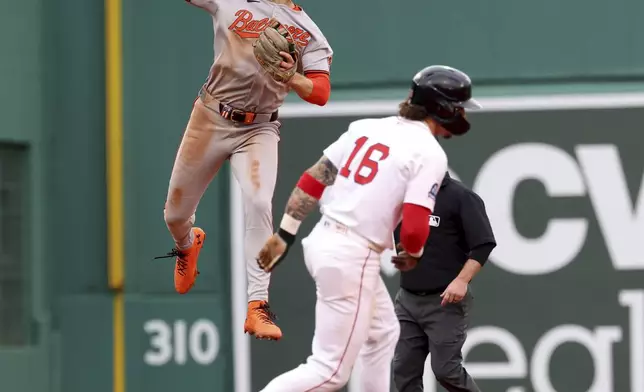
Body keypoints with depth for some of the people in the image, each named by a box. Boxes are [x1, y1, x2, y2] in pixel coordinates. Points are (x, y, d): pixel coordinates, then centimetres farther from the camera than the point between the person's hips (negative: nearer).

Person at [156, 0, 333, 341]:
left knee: (259, 204, -25)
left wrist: (292, 77, -32)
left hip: (258, 129, -1)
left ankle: (258, 307, -23)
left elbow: (321, 93, -11)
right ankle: (187, 245, 49)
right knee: (176, 213, 10)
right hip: (211, 119, 1)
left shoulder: (308, 32, -1)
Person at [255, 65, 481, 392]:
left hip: (321, 241, 9)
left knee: (383, 334, 27)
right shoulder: (430, 154, -11)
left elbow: (312, 180, 9)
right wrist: (412, 255, 4)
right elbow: (414, 229, -18)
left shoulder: (367, 128, 9)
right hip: (353, 258, -9)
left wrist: (284, 235, 13)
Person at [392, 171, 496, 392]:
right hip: (407, 300, 6)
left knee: (446, 370, -9)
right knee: (404, 371, 2)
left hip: (446, 301, -6)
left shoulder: (461, 197, -7)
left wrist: (462, 280, -21)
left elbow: (484, 244, -12)